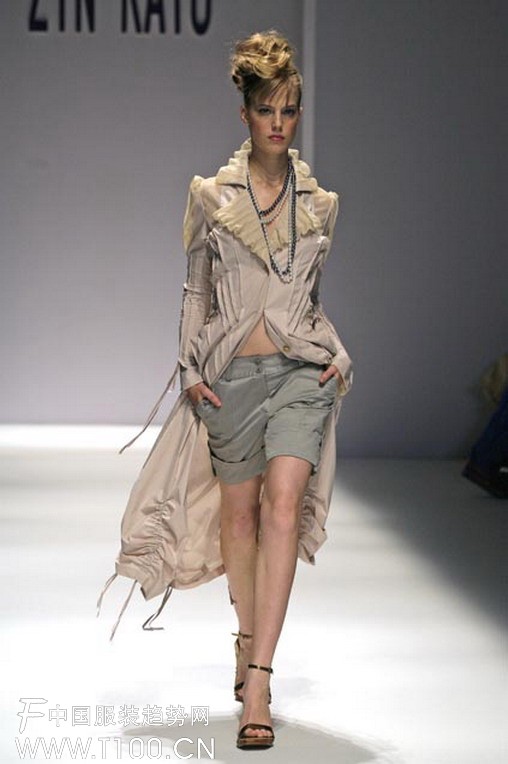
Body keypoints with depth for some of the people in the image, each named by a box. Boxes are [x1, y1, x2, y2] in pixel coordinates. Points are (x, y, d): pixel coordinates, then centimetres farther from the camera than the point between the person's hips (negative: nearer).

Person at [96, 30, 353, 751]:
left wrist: (337, 355, 5)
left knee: (284, 505, -17)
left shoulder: (320, 202, 8)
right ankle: (249, 637, 37)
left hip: (300, 367, 0)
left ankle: (258, 679, -20)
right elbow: (195, 291, 8)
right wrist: (191, 368, 0)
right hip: (231, 372, 1)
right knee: (239, 511, 11)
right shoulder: (211, 195, 3)